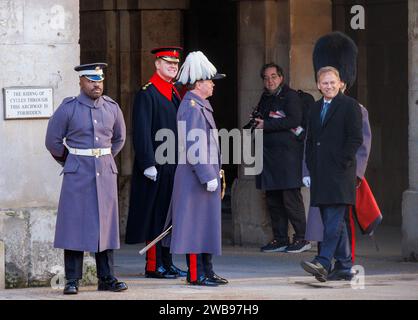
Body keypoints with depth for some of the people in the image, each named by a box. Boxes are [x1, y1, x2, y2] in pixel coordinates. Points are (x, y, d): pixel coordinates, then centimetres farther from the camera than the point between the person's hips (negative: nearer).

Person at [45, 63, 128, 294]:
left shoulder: (112, 108, 6)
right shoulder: (68, 109, -4)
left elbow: (119, 139, 22)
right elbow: (53, 141, 3)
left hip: (105, 173, 3)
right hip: (77, 176, -3)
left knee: (106, 224, 4)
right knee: (75, 224, -3)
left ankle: (106, 278, 10)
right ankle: (72, 281, 1)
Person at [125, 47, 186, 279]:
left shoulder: (175, 93, 16)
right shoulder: (147, 93, -10)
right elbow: (142, 132, -15)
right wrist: (148, 164, -20)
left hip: (174, 166, 8)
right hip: (157, 167, -8)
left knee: (170, 215, 10)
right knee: (156, 215, -5)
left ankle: (166, 263, 15)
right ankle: (154, 266, -2)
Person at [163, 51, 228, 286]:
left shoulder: (201, 106, 16)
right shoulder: (192, 108, -16)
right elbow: (193, 147, -21)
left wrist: (214, 174, 22)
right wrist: (208, 176, -22)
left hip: (205, 175, 11)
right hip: (196, 178, -11)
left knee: (206, 225, 12)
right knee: (196, 224, -7)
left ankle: (207, 271, 17)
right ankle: (196, 274, -4)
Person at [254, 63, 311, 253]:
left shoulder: (290, 96, -4)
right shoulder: (265, 98, 20)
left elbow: (294, 120, -17)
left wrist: (266, 125, -15)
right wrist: (256, 121, 8)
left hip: (287, 154, -8)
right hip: (268, 155, 8)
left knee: (291, 198, -10)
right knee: (273, 200, 7)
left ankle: (302, 238, -6)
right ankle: (280, 239, 12)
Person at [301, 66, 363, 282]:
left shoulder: (349, 106, -2)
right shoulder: (316, 108, 20)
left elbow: (356, 138, -7)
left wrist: (342, 163, -13)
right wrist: (310, 168, 12)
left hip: (340, 173, -7)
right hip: (321, 174, 7)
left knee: (334, 220, -14)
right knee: (332, 221, 9)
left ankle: (323, 263, -23)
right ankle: (344, 265, 15)